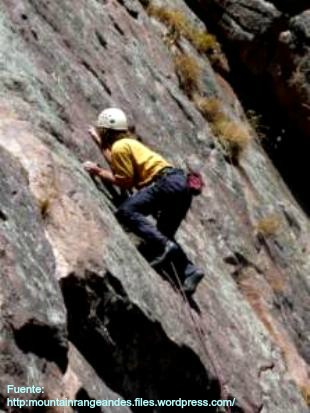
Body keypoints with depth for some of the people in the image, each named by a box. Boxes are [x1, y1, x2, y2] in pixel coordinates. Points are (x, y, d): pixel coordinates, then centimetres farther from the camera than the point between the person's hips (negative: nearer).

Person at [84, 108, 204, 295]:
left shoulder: (119, 146, -4)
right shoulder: (128, 142, 24)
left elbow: (125, 182, -5)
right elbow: (119, 166, 34)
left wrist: (98, 171, 4)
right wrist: (101, 144, 38)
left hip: (167, 183, -10)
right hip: (181, 183, 10)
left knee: (126, 211, -21)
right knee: (163, 236, 17)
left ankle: (165, 246, -30)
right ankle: (189, 269, 2)